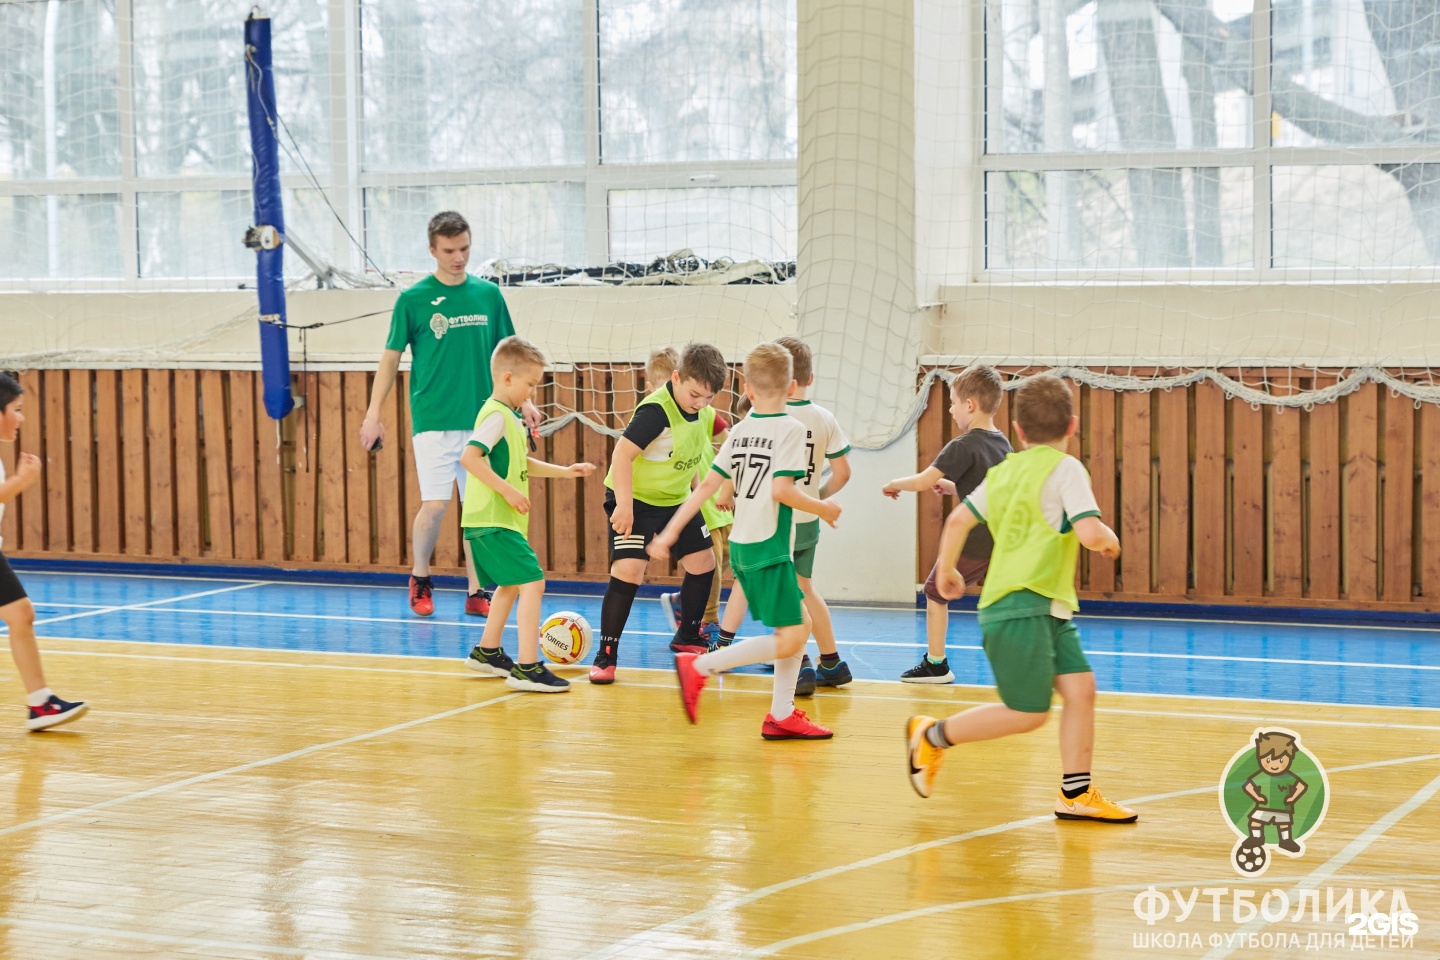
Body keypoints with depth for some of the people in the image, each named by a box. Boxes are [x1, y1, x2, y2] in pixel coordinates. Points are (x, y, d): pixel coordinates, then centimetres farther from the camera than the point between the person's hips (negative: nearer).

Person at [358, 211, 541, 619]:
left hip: (481, 419, 3)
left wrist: (523, 401, 8)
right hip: (433, 420, -3)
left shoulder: (488, 294, 7)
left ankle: (476, 593, 12)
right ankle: (420, 579, 14)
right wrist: (373, 414, -2)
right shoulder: (413, 299, -2)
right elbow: (391, 357, 3)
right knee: (435, 504, -9)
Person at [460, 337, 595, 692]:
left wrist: (564, 471, 24)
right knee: (532, 583, -15)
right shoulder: (496, 415, -15)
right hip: (493, 520, -11)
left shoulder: (509, 416, 16)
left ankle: (486, 653, 38)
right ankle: (527, 668, -19)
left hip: (499, 520, 11)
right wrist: (507, 489, -26)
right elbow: (470, 457, -27)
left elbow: (521, 464, 29)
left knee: (511, 584, 25)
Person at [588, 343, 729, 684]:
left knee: (702, 562, 13)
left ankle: (687, 637, 34)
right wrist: (624, 505, -35)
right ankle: (606, 656, -12)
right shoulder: (656, 411, -27)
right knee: (628, 570, -20)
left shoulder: (696, 409, -1)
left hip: (676, 499, 9)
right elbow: (622, 453, -31)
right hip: (636, 499, -8)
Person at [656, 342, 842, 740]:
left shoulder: (739, 431, 9)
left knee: (800, 623, 17)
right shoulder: (790, 428, -11)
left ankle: (782, 714, 17)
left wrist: (671, 530, 9)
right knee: (790, 639, -8)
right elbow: (781, 490, -21)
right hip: (769, 547, -8)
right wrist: (823, 509, -6)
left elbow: (710, 485, 6)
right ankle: (700, 666, -12)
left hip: (741, 544, 8)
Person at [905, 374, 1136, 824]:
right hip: (1020, 610, -9)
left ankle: (1076, 794, 8)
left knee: (1081, 687, 5)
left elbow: (958, 520, 16)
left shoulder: (1003, 470, 13)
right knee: (1028, 714, -3)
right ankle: (932, 736, 9)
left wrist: (946, 572, 31)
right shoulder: (1065, 468, -10)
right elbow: (1090, 533, -20)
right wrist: (1110, 539, 3)